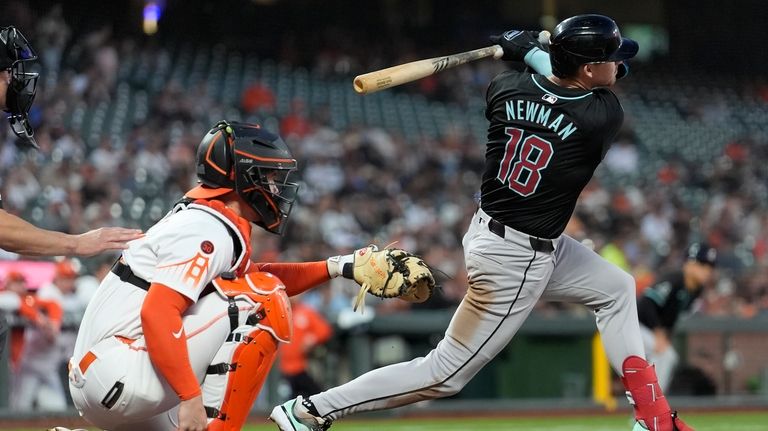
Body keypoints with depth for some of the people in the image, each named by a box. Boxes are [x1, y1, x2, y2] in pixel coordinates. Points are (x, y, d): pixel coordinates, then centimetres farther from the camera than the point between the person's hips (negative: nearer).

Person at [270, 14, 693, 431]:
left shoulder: (504, 87, -7)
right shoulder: (603, 115, -22)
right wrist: (531, 53, 5)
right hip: (514, 261, -8)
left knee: (617, 288, 21)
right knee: (447, 373, 3)